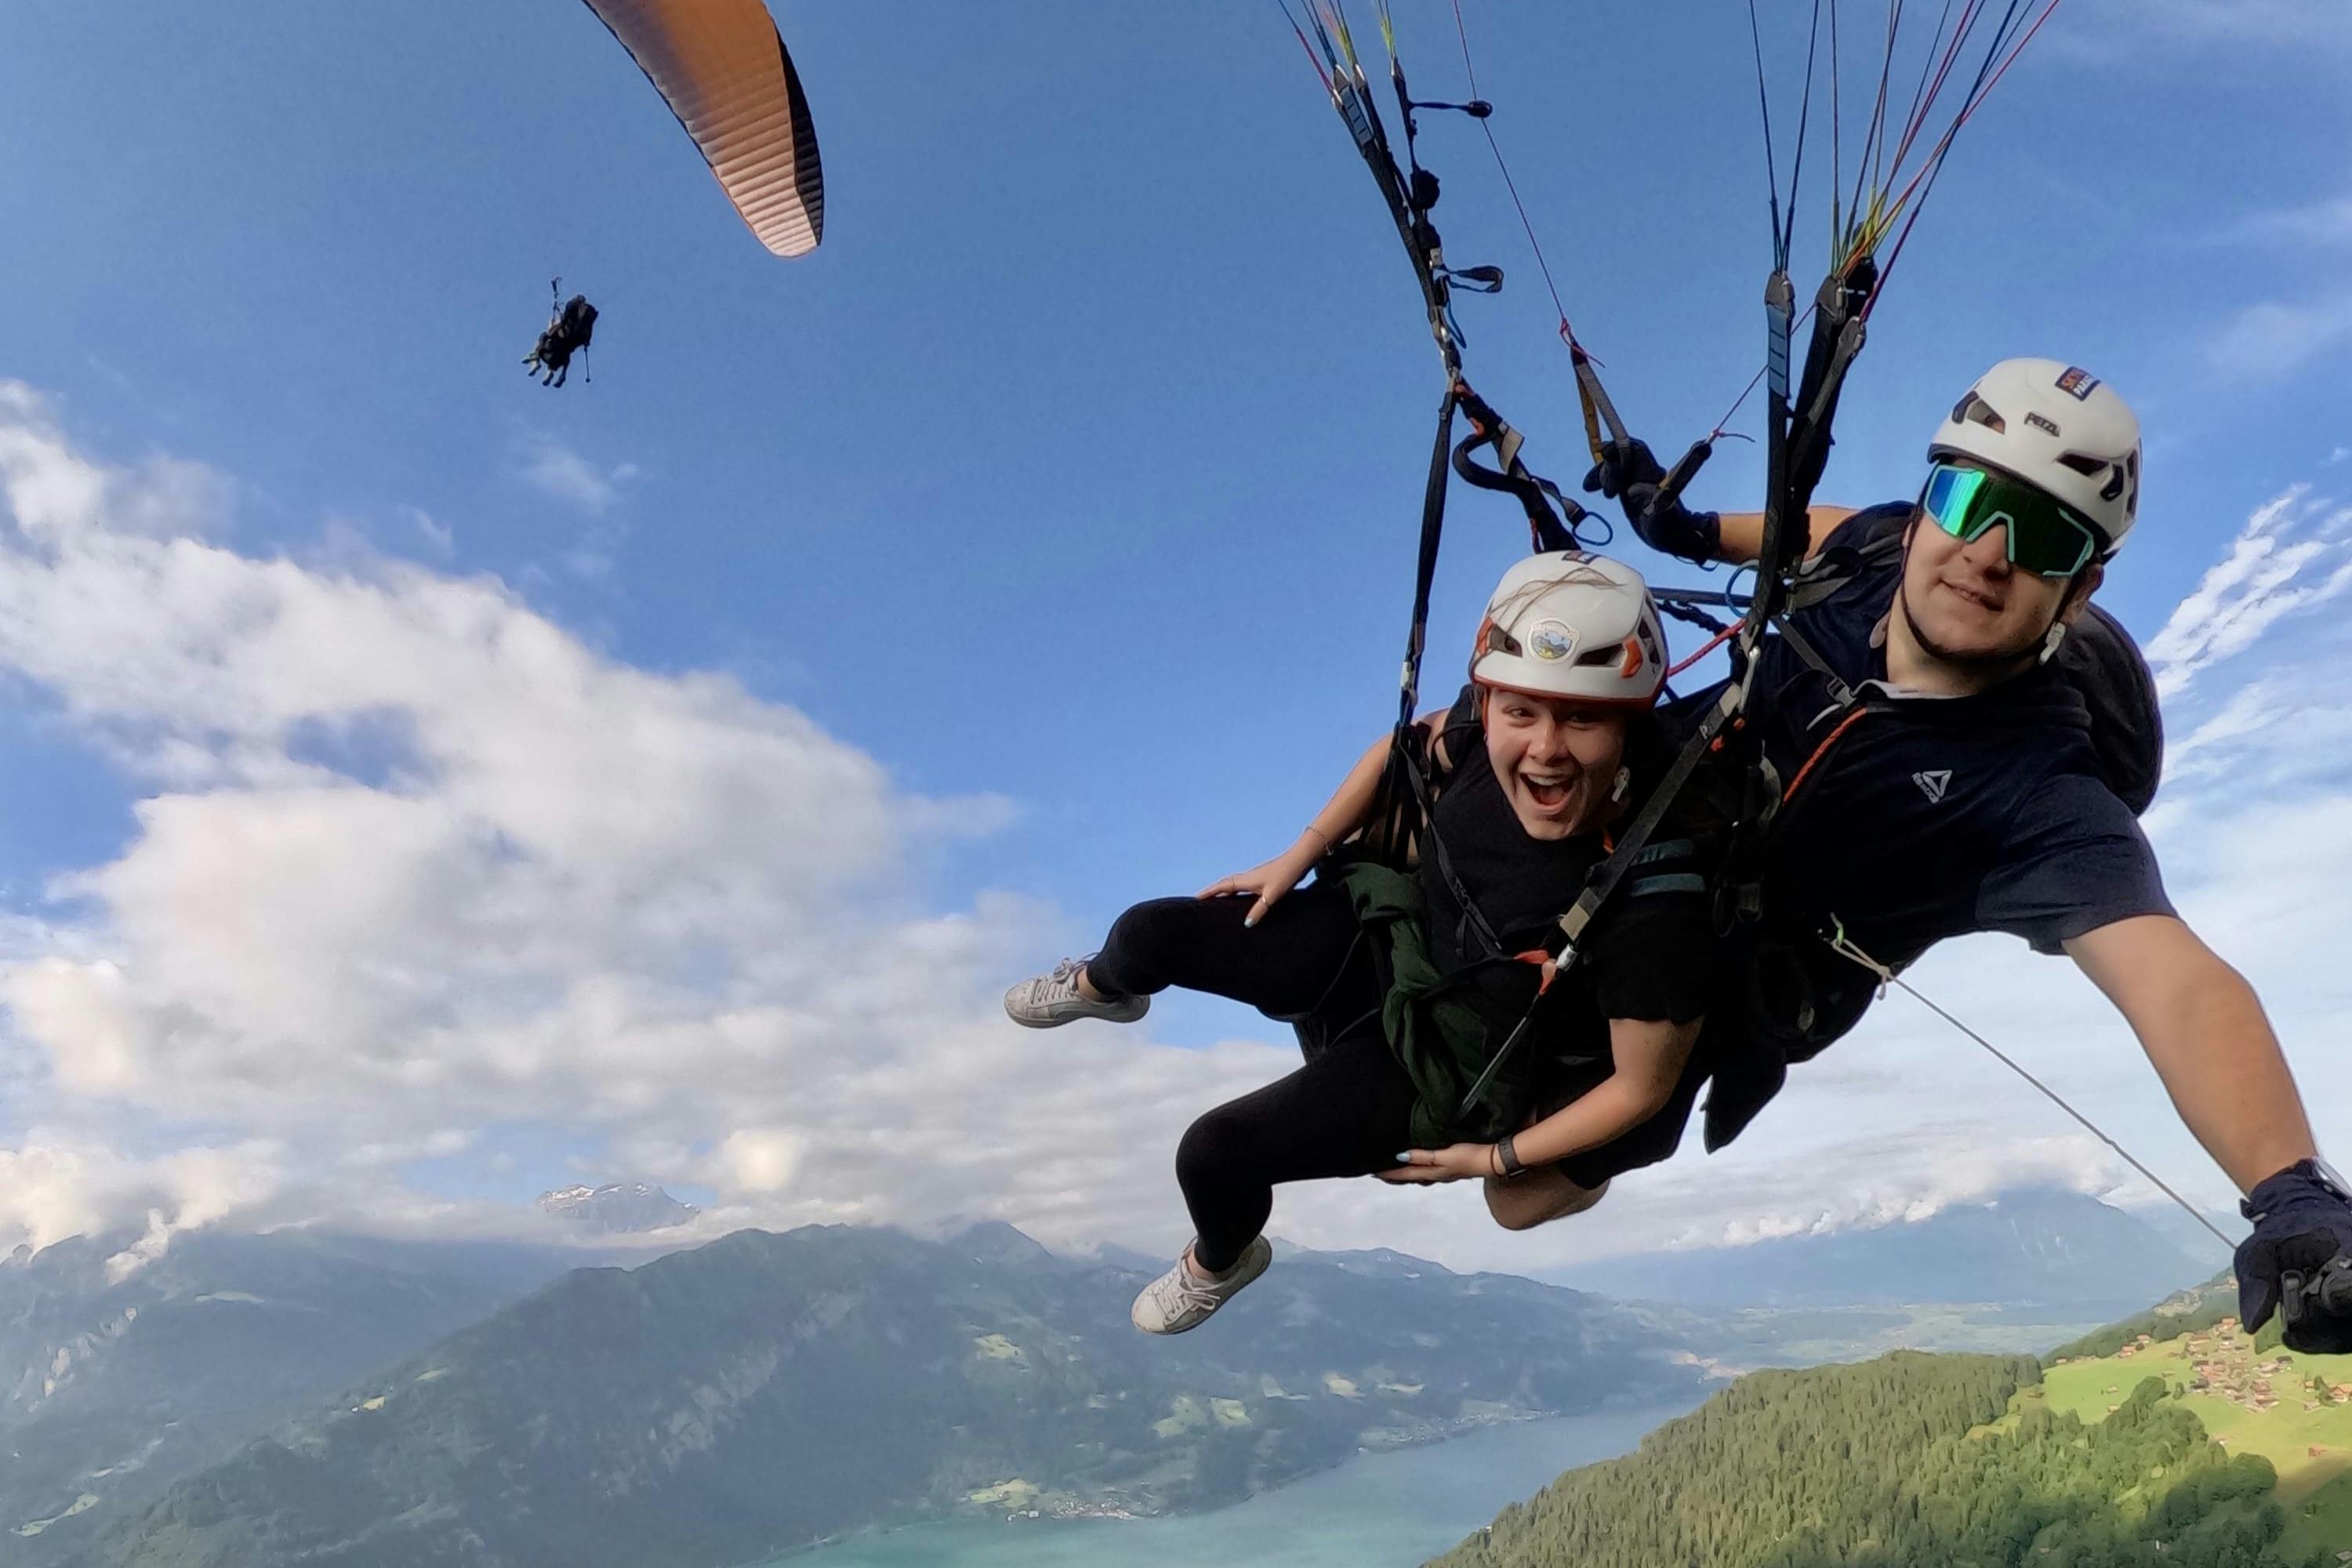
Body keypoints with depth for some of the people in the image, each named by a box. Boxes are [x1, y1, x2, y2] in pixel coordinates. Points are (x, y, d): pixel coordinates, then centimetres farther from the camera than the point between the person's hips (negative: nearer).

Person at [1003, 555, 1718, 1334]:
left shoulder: (1654, 910, -38)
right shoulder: (1482, 736, -26)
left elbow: (1644, 1087, -22)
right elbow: (1407, 745, 0)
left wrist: (1498, 1157, -11)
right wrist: (1298, 857, 1)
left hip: (1438, 1061, -4)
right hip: (1385, 926, 4)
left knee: (1214, 1155, -10)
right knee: (1151, 933, 3)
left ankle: (1221, 1262, 31)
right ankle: (1101, 989, 46)